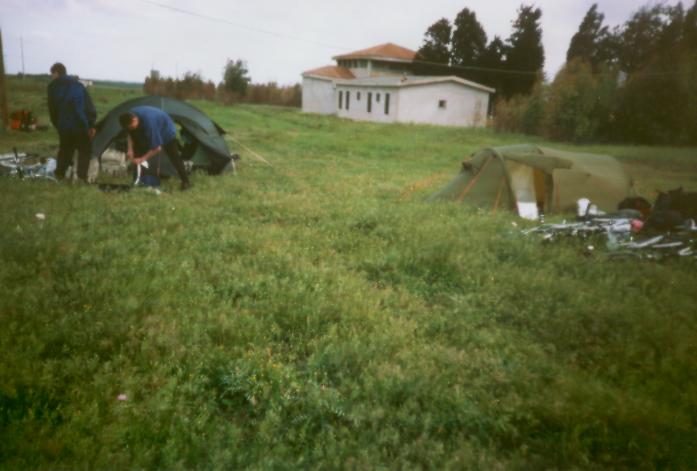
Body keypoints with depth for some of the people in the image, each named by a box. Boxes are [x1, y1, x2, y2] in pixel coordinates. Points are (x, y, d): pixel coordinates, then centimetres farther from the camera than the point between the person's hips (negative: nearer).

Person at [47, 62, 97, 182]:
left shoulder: (53, 87, 4)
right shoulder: (78, 85, 11)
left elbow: (53, 110, 6)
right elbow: (89, 106, 4)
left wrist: (58, 125, 17)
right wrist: (91, 125, 4)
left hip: (65, 126, 0)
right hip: (82, 125, 0)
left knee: (65, 150, 19)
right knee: (85, 151, 10)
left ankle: (59, 174, 21)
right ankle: (82, 177, 0)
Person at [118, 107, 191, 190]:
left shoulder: (149, 122, -45)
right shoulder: (131, 115, -24)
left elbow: (157, 147, -38)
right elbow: (131, 135, -3)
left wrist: (143, 159, -32)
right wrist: (130, 150, -15)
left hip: (166, 131, -7)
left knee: (174, 157, -8)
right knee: (138, 151, 1)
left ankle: (185, 182, 3)